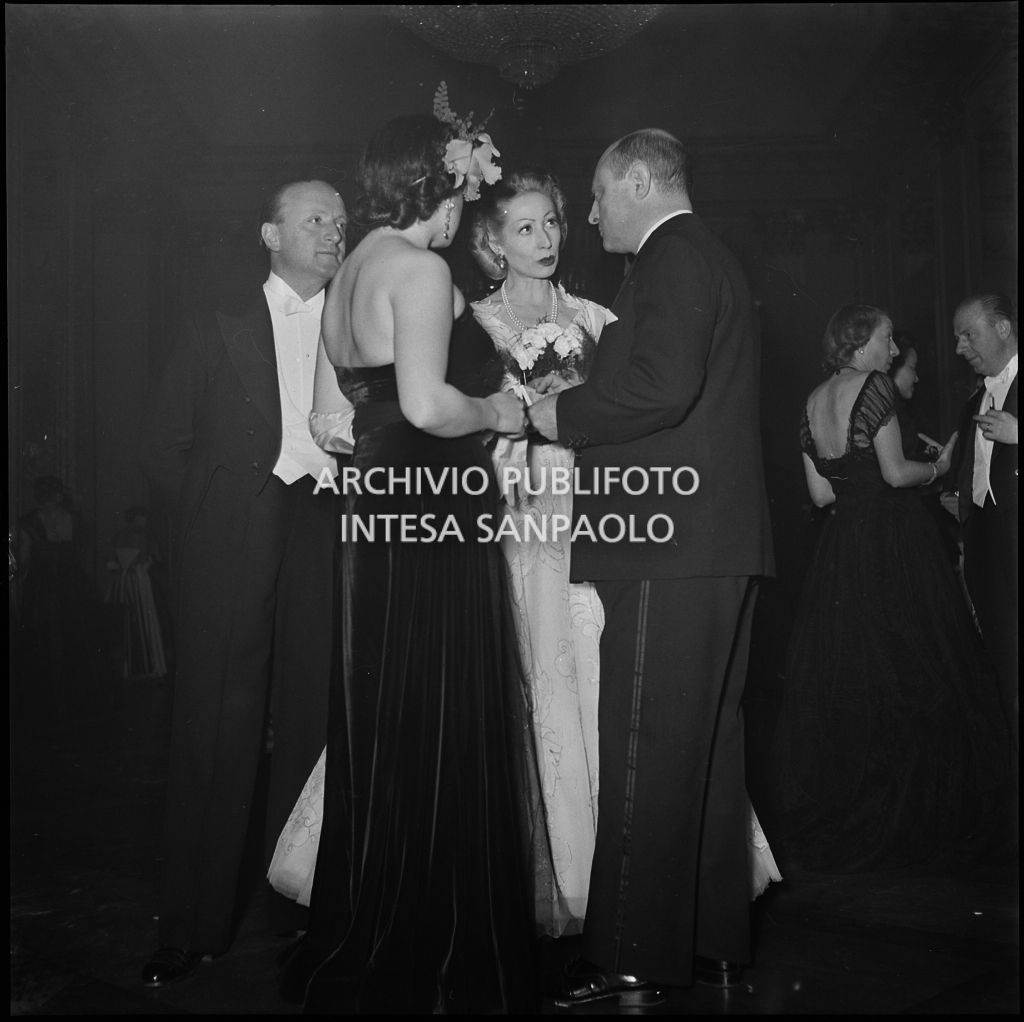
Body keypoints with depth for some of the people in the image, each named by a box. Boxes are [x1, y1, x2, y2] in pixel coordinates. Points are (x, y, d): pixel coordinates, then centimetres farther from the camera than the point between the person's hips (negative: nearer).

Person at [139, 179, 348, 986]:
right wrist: (213, 515, 2)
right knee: (217, 730, 1)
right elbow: (165, 442, 8)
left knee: (313, 728, 5)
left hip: (327, 545, 1)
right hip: (232, 550, -1)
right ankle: (195, 927, 10)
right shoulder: (218, 331, 11)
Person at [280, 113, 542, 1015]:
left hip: (378, 516, 10)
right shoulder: (421, 269, -12)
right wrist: (496, 412, -5)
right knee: (444, 743, 1)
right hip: (432, 528, -10)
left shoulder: (350, 274, 16)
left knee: (384, 738, 17)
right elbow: (427, 403, -25)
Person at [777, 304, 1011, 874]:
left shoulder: (814, 402, 11)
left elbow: (820, 493, 10)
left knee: (842, 681, 11)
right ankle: (907, 814, 12)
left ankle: (833, 814, 18)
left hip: (842, 545, 7)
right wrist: (939, 467, 6)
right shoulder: (875, 386, -9)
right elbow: (896, 473, -12)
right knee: (908, 676, 4)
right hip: (894, 543, -7)